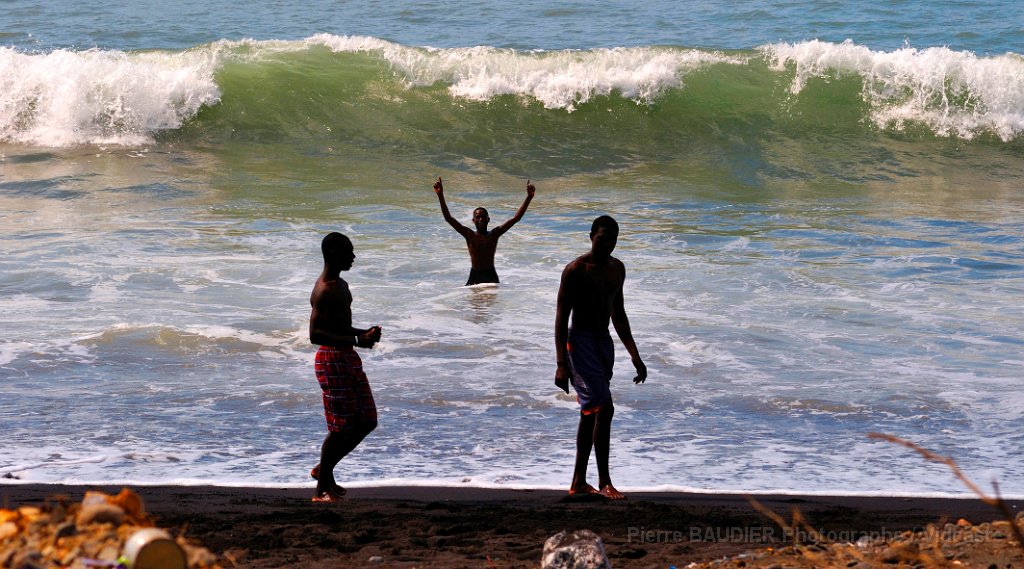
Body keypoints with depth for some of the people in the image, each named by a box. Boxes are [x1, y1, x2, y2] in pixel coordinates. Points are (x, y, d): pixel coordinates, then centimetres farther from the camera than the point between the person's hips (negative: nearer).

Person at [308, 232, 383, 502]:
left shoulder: (340, 285, 15)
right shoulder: (324, 291, -18)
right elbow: (315, 335, -26)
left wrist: (364, 333, 13)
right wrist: (355, 341, -29)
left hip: (348, 358, 10)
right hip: (333, 360, -10)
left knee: (367, 421, 11)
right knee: (341, 427, -5)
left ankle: (324, 470, 23)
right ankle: (322, 488, 7)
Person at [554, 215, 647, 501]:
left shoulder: (617, 268, 10)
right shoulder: (575, 270, -13)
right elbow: (561, 317, -14)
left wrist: (635, 356, 19)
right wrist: (561, 364, -20)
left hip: (604, 342, 8)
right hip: (581, 341, -8)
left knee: (591, 413, 11)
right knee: (603, 408, -17)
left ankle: (579, 483, 17)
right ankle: (604, 482, -12)